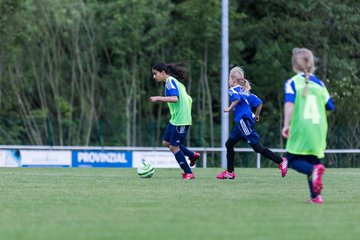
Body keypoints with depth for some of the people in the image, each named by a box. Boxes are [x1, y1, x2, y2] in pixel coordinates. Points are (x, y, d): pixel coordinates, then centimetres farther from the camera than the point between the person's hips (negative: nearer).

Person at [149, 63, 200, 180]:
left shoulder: (170, 81, -11)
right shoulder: (174, 82, 17)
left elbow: (175, 98, -27)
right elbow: (189, 99, 20)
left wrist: (158, 98, -29)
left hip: (180, 120, -10)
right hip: (175, 119, 10)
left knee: (173, 146, -5)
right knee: (166, 142, 12)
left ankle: (188, 173, 3)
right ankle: (193, 155, 22)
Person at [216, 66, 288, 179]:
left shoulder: (233, 90, -6)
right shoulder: (245, 91, 18)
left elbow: (237, 98, -28)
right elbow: (259, 102, 16)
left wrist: (229, 108, -18)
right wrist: (256, 116, 23)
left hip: (244, 121, -10)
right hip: (242, 122, 10)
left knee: (257, 147, -9)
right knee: (229, 144, 14)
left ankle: (281, 161, -10)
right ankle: (230, 172, 17)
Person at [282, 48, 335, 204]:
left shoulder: (292, 83, 0)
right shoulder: (319, 83, 12)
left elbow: (289, 103, -15)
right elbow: (330, 106, 15)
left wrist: (286, 125, -19)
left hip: (300, 128, -4)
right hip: (318, 129, 4)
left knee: (293, 160, 2)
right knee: (312, 161, 13)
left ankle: (314, 170, -28)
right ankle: (315, 196, 2)